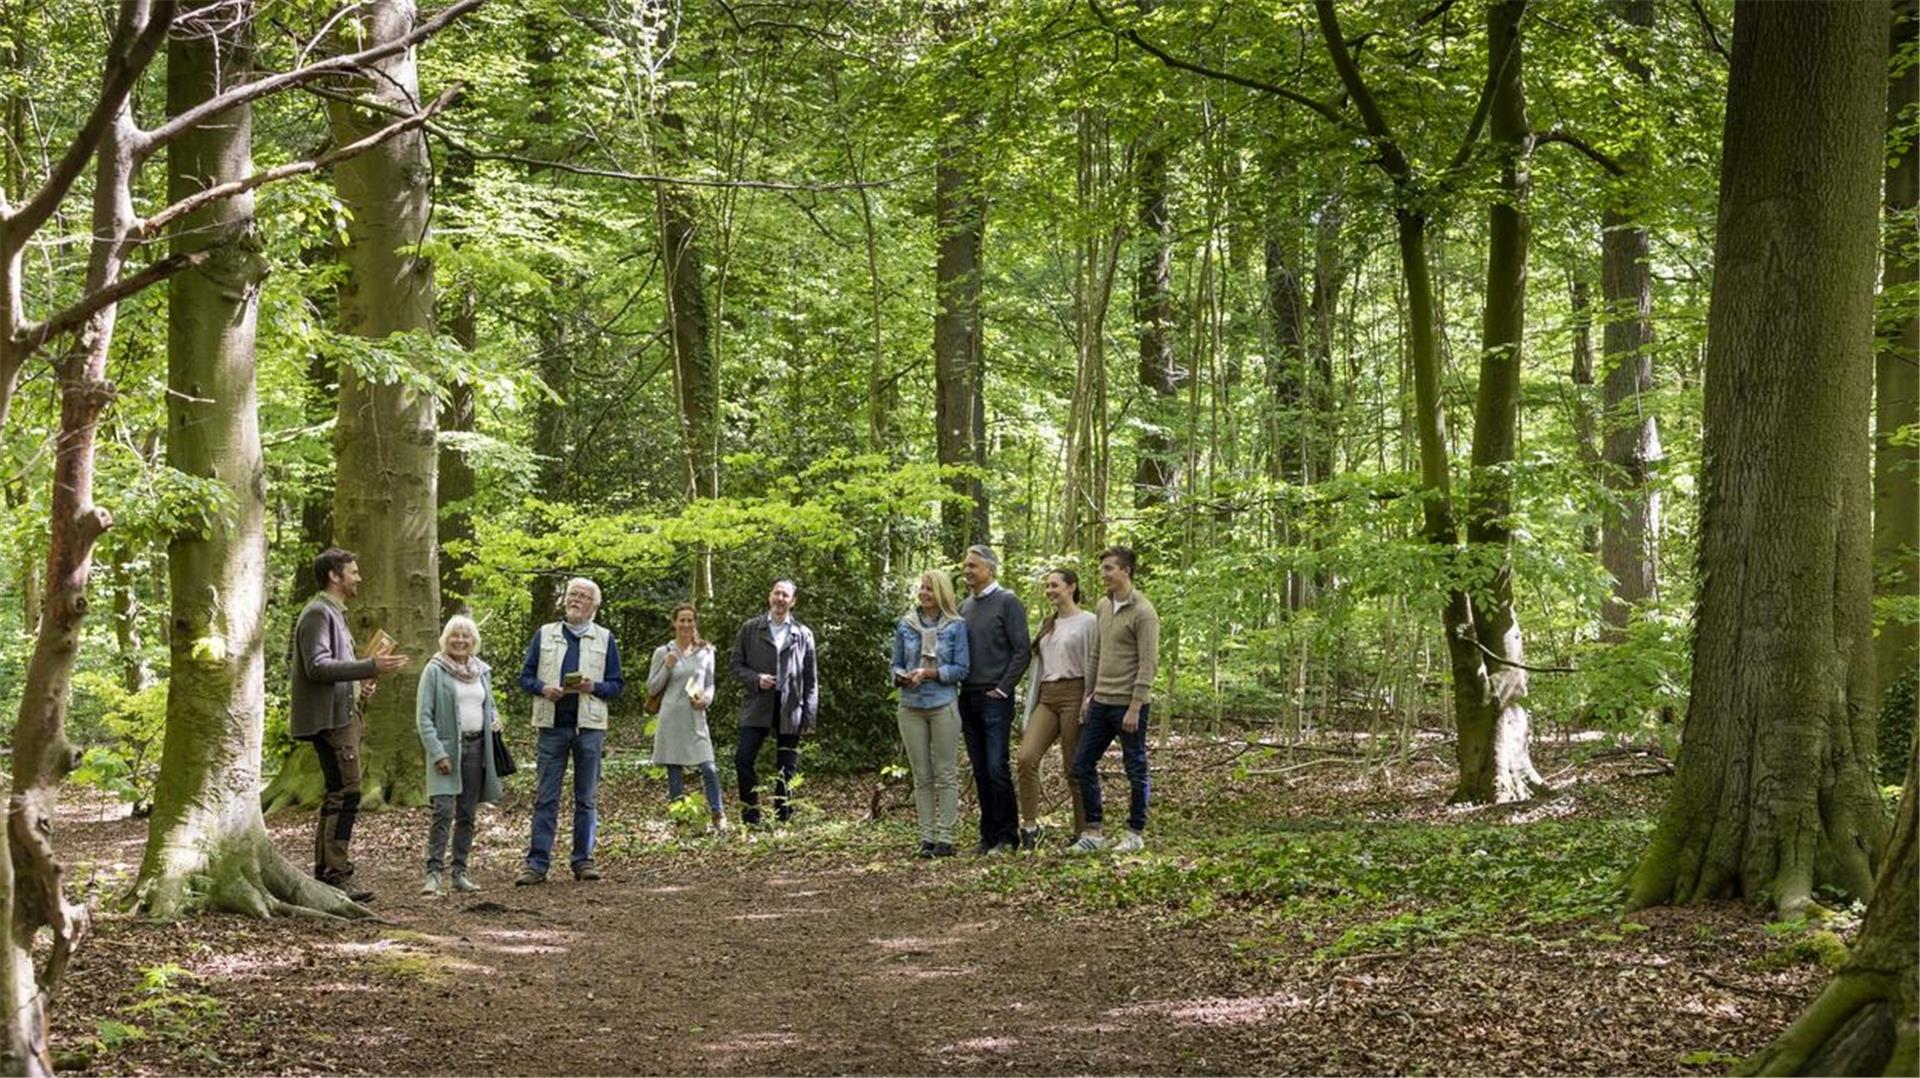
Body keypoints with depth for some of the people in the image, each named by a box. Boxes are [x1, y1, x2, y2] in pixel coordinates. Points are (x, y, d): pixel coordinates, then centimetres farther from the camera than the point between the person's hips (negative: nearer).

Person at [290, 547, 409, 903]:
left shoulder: (334, 613, 22)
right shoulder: (318, 613, -11)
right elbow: (317, 666, -22)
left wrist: (359, 687, 13)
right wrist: (371, 667, -24)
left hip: (342, 716, 11)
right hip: (329, 718, -11)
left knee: (336, 795, 13)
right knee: (346, 794, -13)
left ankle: (324, 873, 18)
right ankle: (337, 874, -14)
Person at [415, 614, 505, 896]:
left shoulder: (482, 671, 13)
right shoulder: (435, 670, -4)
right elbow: (424, 716, -7)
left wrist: (494, 720, 3)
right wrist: (437, 753, -15)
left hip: (477, 748, 6)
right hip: (447, 748, -6)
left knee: (467, 814, 8)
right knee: (444, 811, -15)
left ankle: (460, 873, 13)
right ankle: (433, 873, -15)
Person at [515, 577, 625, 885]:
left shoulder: (605, 639, 9)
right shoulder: (545, 634, 11)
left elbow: (617, 685, 7)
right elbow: (525, 677, 10)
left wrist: (593, 687, -12)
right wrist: (543, 689, -11)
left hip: (589, 726, 0)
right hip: (552, 725, 0)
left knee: (586, 798, 5)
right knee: (545, 798, -1)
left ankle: (583, 860, 12)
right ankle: (537, 863, -1)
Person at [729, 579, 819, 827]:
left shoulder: (803, 634, 9)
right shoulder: (750, 628, 8)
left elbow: (811, 679, 9)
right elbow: (736, 665, 7)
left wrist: (809, 716, 2)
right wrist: (756, 679, -12)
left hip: (790, 709, 1)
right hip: (757, 706, 0)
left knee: (786, 769, 3)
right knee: (743, 759, -12)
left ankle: (782, 818, 12)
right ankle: (751, 817, -1)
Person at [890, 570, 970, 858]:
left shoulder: (956, 626, 1)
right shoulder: (905, 625, 9)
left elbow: (961, 669, -3)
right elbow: (896, 665, 12)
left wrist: (929, 673, -14)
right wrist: (902, 677, -10)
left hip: (943, 704, -3)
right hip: (911, 706, 3)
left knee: (946, 774, -1)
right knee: (921, 776, 5)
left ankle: (945, 837, 1)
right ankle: (926, 836, 8)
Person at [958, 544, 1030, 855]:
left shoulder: (1007, 602, -5)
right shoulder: (965, 606, 15)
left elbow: (1022, 651, -9)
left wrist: (1002, 688, -12)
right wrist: (958, 691, 9)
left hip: (995, 698, -6)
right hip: (969, 698, 6)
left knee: (997, 768, -8)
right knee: (980, 770, 8)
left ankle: (1007, 836, -1)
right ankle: (989, 834, 12)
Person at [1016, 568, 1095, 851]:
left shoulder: (1087, 621, -1)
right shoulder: (1047, 624, 19)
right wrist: (1029, 709, 14)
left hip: (1073, 694, -6)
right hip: (1046, 697, 6)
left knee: (1074, 767, -2)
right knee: (1025, 757, -13)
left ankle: (1081, 832, 7)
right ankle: (1029, 825, -7)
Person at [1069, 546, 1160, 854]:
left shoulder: (1143, 613, -13)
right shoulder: (1102, 607, 11)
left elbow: (1148, 664, -16)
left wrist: (1135, 707, -18)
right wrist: (1088, 695, 15)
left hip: (1128, 704, -8)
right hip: (1101, 702, 8)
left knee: (1135, 769, 3)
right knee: (1082, 763, 7)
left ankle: (1136, 833, 13)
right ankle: (1093, 831, 13)